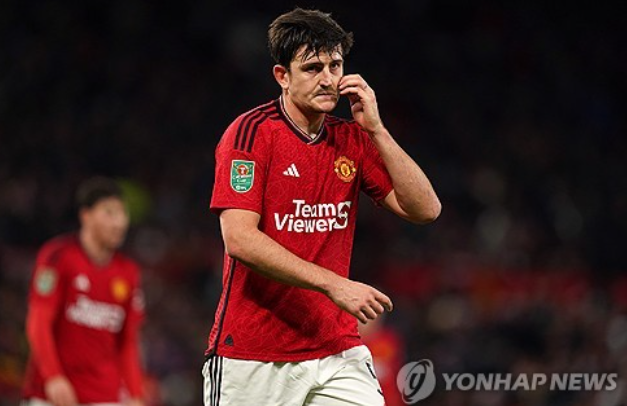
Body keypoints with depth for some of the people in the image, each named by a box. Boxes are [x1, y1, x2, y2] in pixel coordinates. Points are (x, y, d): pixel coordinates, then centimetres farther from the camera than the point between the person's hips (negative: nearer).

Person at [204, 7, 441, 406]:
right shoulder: (251, 132, -8)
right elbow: (239, 239, -18)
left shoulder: (352, 139, 8)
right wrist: (333, 284, -23)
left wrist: (375, 129, -7)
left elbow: (425, 209, 1)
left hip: (336, 352, 4)